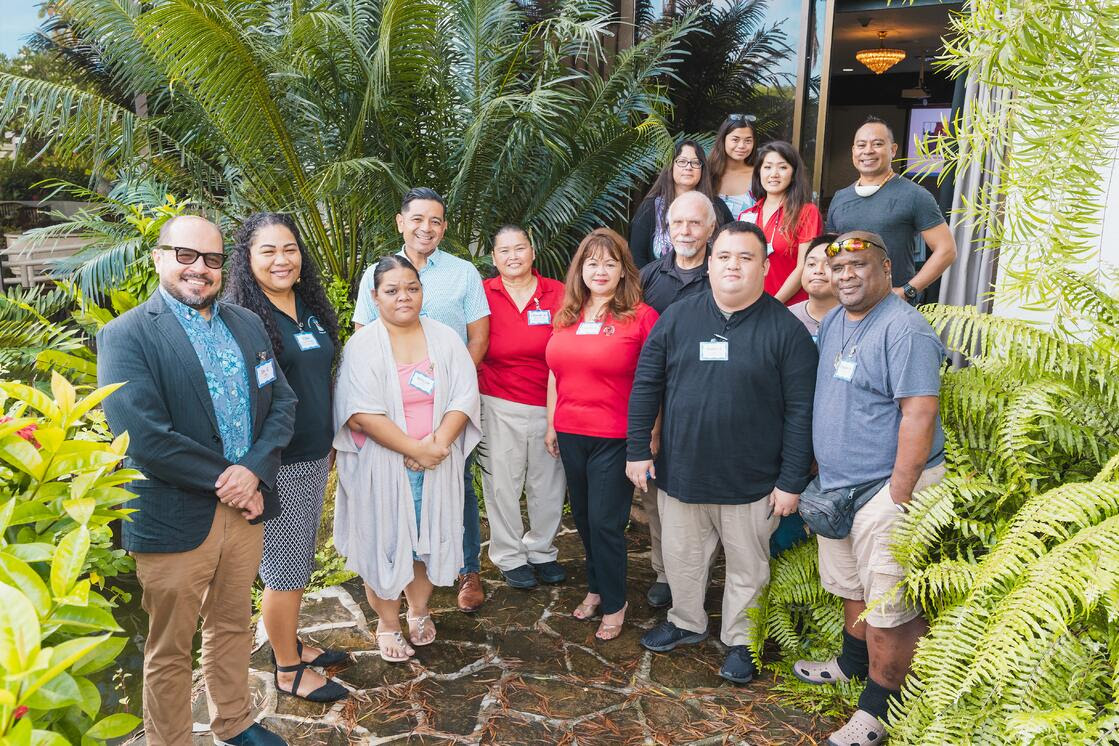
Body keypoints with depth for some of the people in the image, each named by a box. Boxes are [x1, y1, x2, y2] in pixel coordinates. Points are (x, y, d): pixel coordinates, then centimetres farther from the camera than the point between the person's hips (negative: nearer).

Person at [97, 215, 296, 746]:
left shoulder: (247, 325, 7)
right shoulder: (125, 336, -11)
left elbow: (282, 403, 3)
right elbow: (142, 436, -21)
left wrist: (254, 470, -13)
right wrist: (224, 478, -16)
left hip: (244, 508, 6)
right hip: (174, 519, -5)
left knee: (232, 627, 23)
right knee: (169, 651, 12)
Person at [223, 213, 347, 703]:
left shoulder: (310, 307, 6)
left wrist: (329, 443, 17)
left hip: (316, 457, 7)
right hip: (275, 463, -7)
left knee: (301, 561, 19)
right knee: (284, 570, 6)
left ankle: (291, 643, 38)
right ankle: (287, 670, 24)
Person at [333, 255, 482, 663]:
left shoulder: (445, 338, 3)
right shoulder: (362, 345, -8)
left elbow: (464, 396, -3)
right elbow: (362, 413, -17)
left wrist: (438, 444, -18)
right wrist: (416, 449, -19)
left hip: (437, 464, 3)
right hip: (382, 464, -3)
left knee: (428, 537, 14)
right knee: (383, 542, 7)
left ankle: (419, 610, 37)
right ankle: (388, 624, 27)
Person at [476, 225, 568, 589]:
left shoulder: (557, 293, 0)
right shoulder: (484, 293, -2)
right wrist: (482, 384, -1)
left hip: (549, 405, 1)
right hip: (499, 406, -1)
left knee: (548, 482, 10)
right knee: (503, 483, 7)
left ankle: (541, 551, 31)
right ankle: (510, 556, 26)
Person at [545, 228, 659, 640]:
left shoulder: (641, 317, -8)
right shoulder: (567, 316, 8)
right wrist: (551, 423, 14)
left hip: (615, 438, -5)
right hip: (571, 434, 6)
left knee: (605, 522, 2)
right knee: (583, 517, 16)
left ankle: (614, 605, 21)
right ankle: (596, 588, 37)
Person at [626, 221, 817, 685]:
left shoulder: (786, 330, -9)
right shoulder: (678, 318, 0)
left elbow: (801, 411, -9)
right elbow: (646, 384, 4)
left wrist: (791, 481, -11)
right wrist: (638, 449, 1)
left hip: (751, 483, -3)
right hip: (680, 473, 3)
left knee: (747, 568, 14)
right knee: (682, 559, 20)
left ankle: (740, 640, 36)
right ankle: (686, 622, 44)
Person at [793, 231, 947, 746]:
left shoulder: (904, 330, -17)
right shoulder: (832, 323, 10)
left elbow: (920, 415, -22)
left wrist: (897, 497, -24)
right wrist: (818, 469, 17)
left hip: (886, 487, -8)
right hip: (836, 484, 8)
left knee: (886, 605, 2)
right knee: (851, 587, 23)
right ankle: (853, 663, 43)